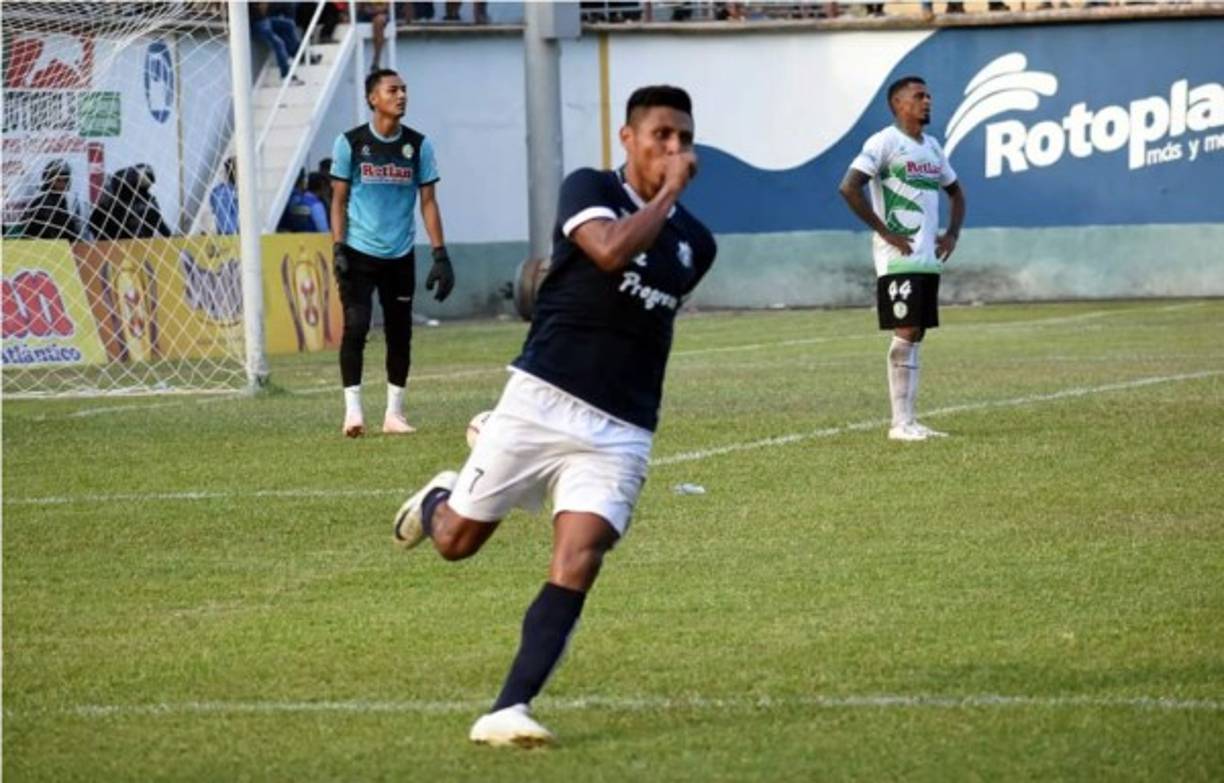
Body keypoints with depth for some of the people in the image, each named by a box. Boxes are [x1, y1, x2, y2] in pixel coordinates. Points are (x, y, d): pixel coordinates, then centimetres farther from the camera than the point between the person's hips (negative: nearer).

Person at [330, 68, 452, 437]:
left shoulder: (418, 145, 2)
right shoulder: (350, 143, -3)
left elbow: (428, 202, 4)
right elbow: (339, 200, 1)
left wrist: (440, 255, -2)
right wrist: (338, 249, -9)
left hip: (400, 256, 3)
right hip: (359, 253, -3)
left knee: (400, 334, 6)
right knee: (355, 326, -14)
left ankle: (394, 413, 16)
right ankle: (352, 410, -11)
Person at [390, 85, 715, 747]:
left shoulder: (694, 243, 11)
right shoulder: (590, 190, -5)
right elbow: (611, 250, -27)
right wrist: (670, 192, -17)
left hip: (621, 432, 3)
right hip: (542, 400, -3)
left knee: (577, 564, -15)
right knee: (456, 541, 8)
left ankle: (507, 711, -16)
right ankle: (436, 501, 46)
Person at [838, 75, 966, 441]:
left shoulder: (932, 146, 16)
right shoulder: (884, 142, -9)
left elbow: (955, 192, 30)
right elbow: (849, 188, -19)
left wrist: (952, 233, 13)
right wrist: (884, 231, -17)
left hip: (928, 259, 8)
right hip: (899, 259, -8)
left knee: (916, 336, 8)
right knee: (905, 335, -9)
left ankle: (910, 421, 11)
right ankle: (900, 423, -7)